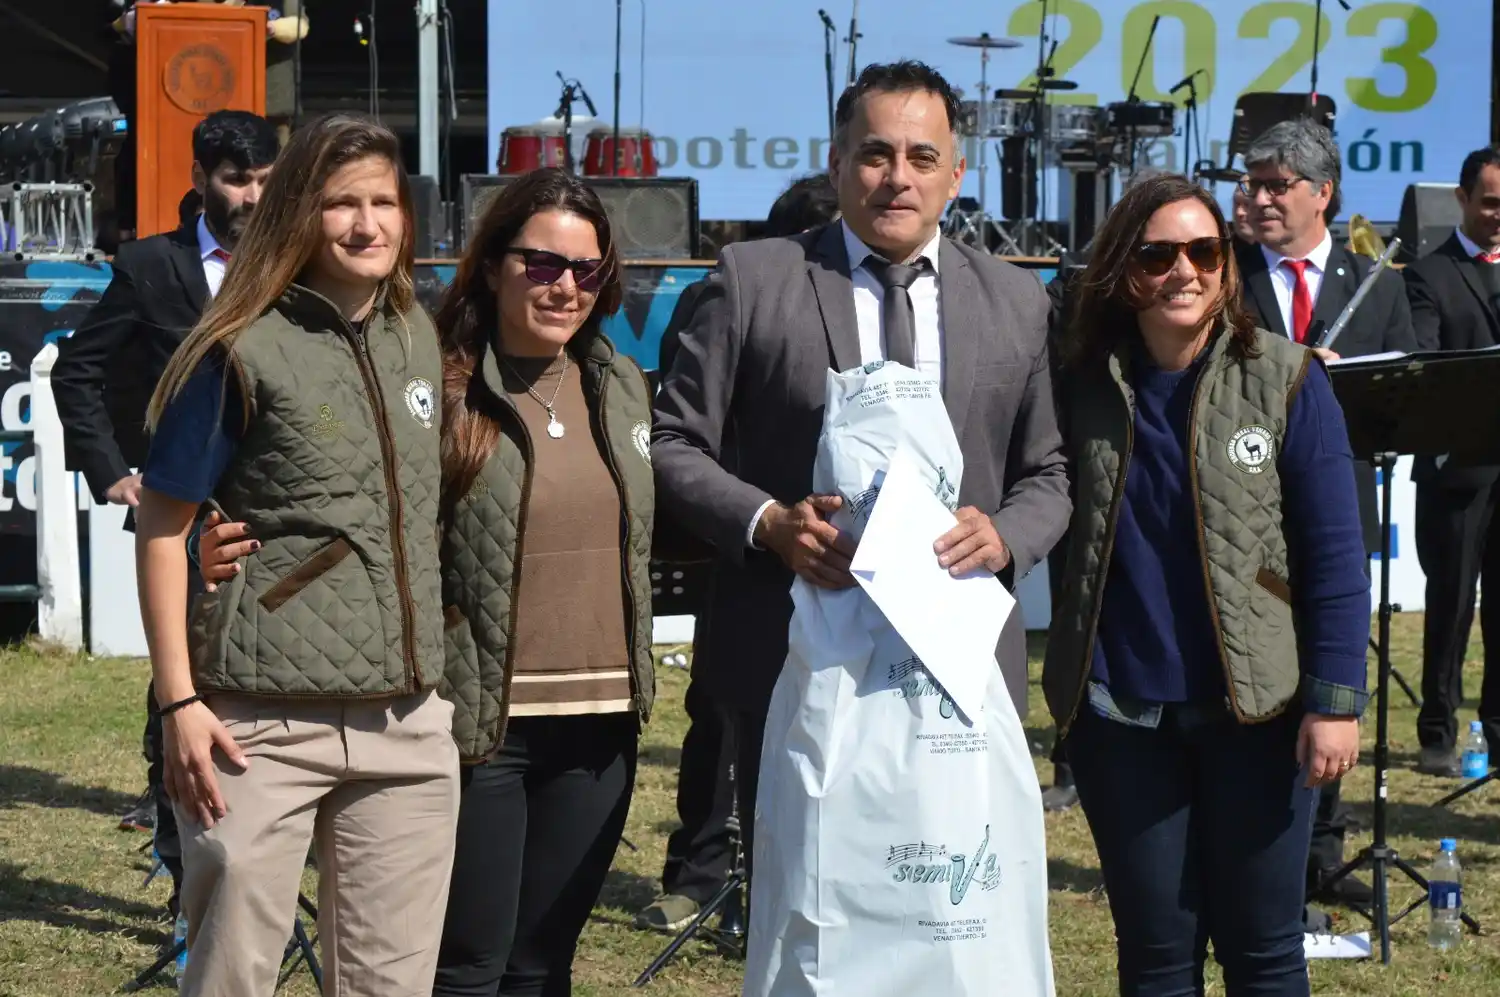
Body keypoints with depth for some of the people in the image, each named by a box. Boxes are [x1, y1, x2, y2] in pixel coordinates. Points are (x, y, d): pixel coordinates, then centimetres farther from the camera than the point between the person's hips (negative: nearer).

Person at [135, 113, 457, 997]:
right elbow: (164, 525, -5)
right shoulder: (244, 352, -5)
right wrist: (179, 700, -11)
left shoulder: (420, 340, 12)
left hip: (409, 722, 5)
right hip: (265, 721, -5)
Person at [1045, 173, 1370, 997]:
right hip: (1121, 713, 2)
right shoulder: (1082, 387, 2)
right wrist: (1064, 675, -4)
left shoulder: (1286, 380, -5)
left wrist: (1336, 700, -11)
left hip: (1256, 707, -2)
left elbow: (1334, 554, -6)